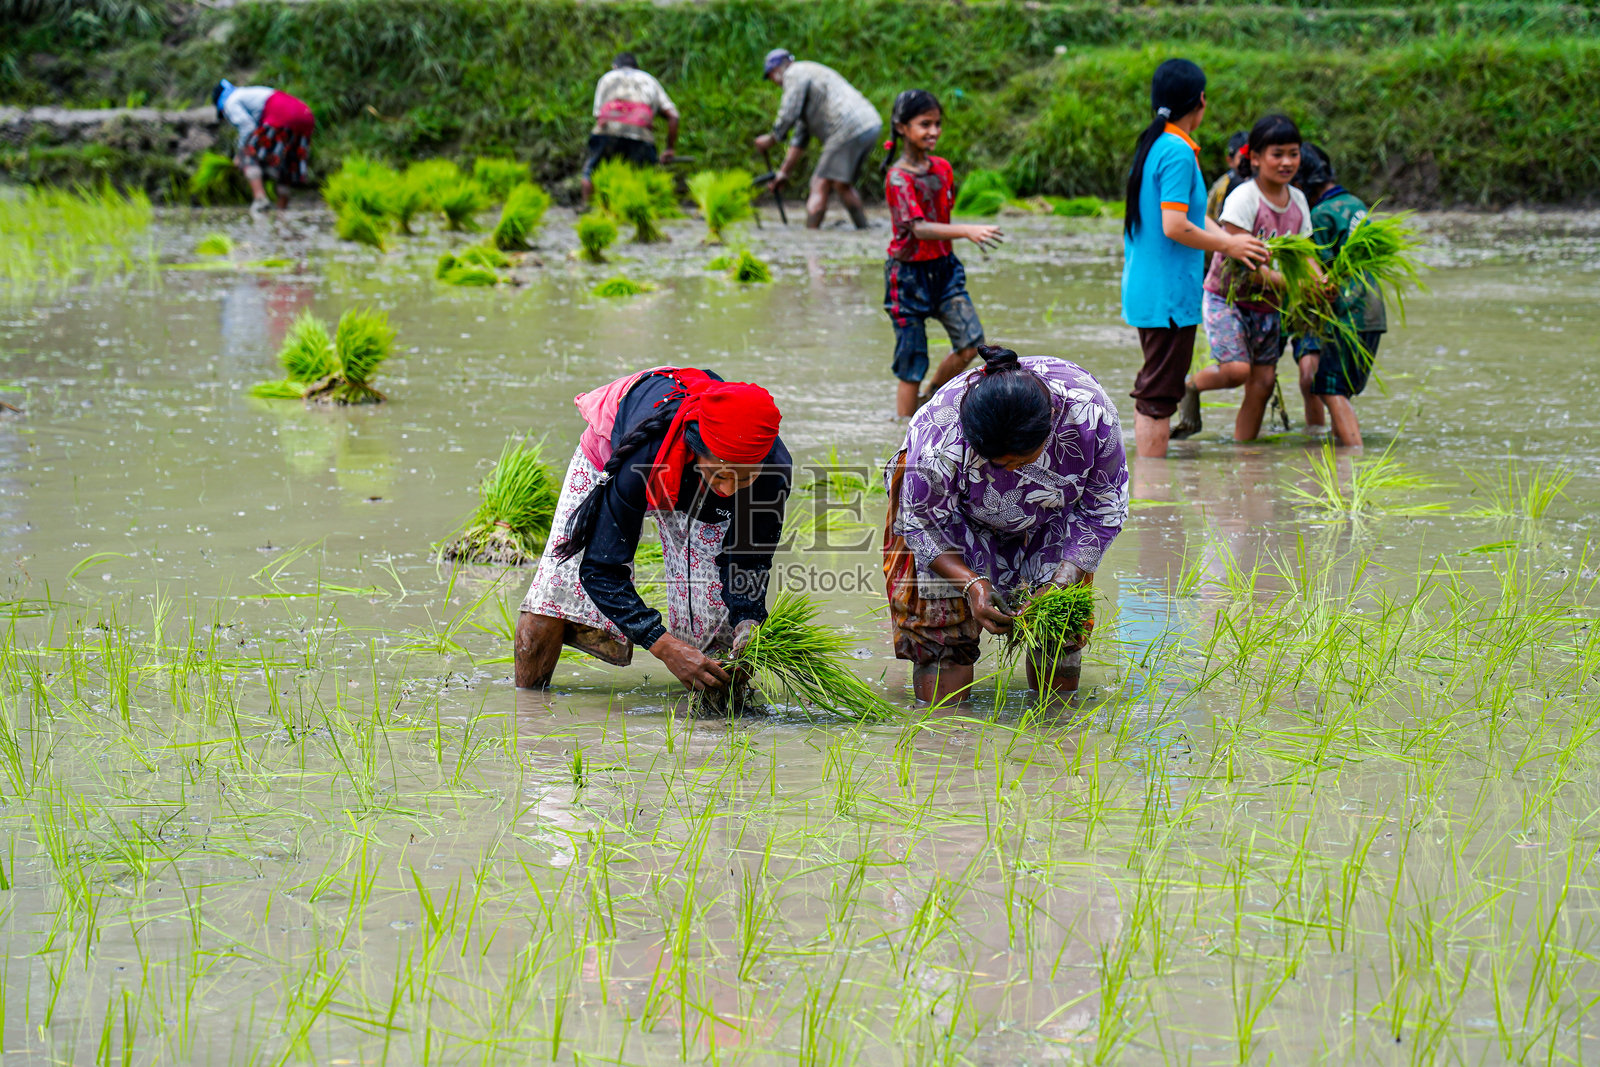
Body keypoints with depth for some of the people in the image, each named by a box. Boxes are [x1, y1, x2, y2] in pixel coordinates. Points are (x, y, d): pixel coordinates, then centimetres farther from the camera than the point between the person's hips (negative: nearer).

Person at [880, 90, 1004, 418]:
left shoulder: (943, 169, 6)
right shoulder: (898, 177, -16)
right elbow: (919, 229, -28)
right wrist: (967, 231, -42)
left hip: (943, 267, 6)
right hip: (909, 272, -6)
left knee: (971, 342, -8)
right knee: (912, 363, -3)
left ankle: (929, 401, 15)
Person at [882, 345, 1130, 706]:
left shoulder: (1090, 415, -34)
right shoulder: (938, 440, -38)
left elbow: (1104, 507, -17)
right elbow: (922, 522, -19)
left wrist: (1062, 585, -25)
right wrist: (970, 583, -33)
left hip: (1050, 519, 2)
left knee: (1059, 686, -3)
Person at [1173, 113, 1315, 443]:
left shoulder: (1297, 201, 4)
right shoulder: (1243, 199, -18)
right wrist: (1287, 283, -28)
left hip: (1266, 304, 6)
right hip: (1227, 295, -6)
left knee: (1263, 381, 1)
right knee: (1236, 369, -23)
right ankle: (1189, 388, 7)